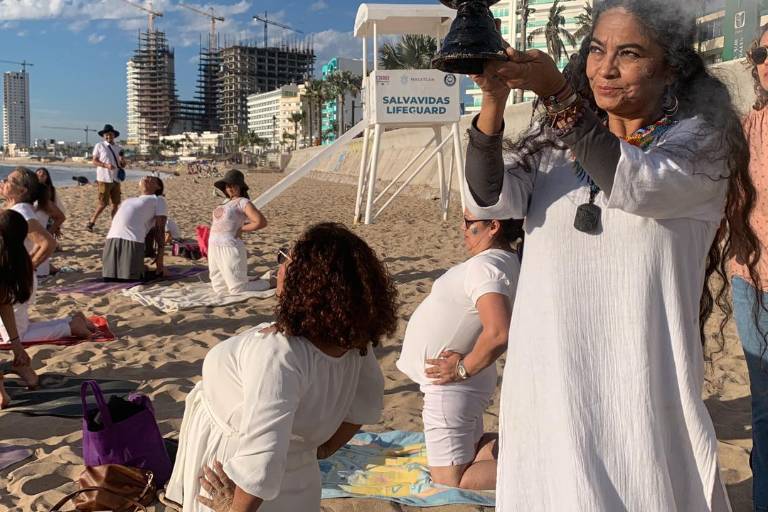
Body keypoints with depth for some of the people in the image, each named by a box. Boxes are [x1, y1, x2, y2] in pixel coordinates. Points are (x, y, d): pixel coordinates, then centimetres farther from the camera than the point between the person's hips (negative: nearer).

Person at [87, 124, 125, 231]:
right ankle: (91, 222, 5)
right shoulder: (99, 146, 0)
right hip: (104, 179, -5)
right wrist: (106, 165, -19)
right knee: (103, 203, -7)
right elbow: (94, 161, -4)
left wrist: (122, 162, -6)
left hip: (115, 179, 5)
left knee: (115, 203, 6)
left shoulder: (118, 148, 15)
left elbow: (122, 165, 17)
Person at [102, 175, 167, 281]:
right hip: (112, 240, 6)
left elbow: (160, 228, 3)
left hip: (134, 241, -5)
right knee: (109, 274, -1)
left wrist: (159, 256, -5)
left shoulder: (159, 200, 14)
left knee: (132, 276, -10)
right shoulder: (130, 200, 33)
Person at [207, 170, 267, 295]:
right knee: (220, 290, 16)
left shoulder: (243, 202, -10)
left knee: (238, 291, 0)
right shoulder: (227, 202, 14)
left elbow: (261, 222, -22)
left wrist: (241, 230, -10)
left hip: (229, 248, -9)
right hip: (214, 248, 9)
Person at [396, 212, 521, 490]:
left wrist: (464, 368, -24)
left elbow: (498, 332, -40)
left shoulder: (485, 266, -26)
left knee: (449, 479, -1)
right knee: (470, 453, 27)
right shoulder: (506, 260, 4)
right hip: (454, 385, 10)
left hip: (452, 388, -10)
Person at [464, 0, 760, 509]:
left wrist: (559, 92, -25)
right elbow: (490, 199, -7)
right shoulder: (557, 138, 8)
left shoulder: (701, 137, -1)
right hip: (549, 375, 3)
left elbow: (637, 185, -21)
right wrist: (494, 102, -21)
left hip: (641, 380, -3)